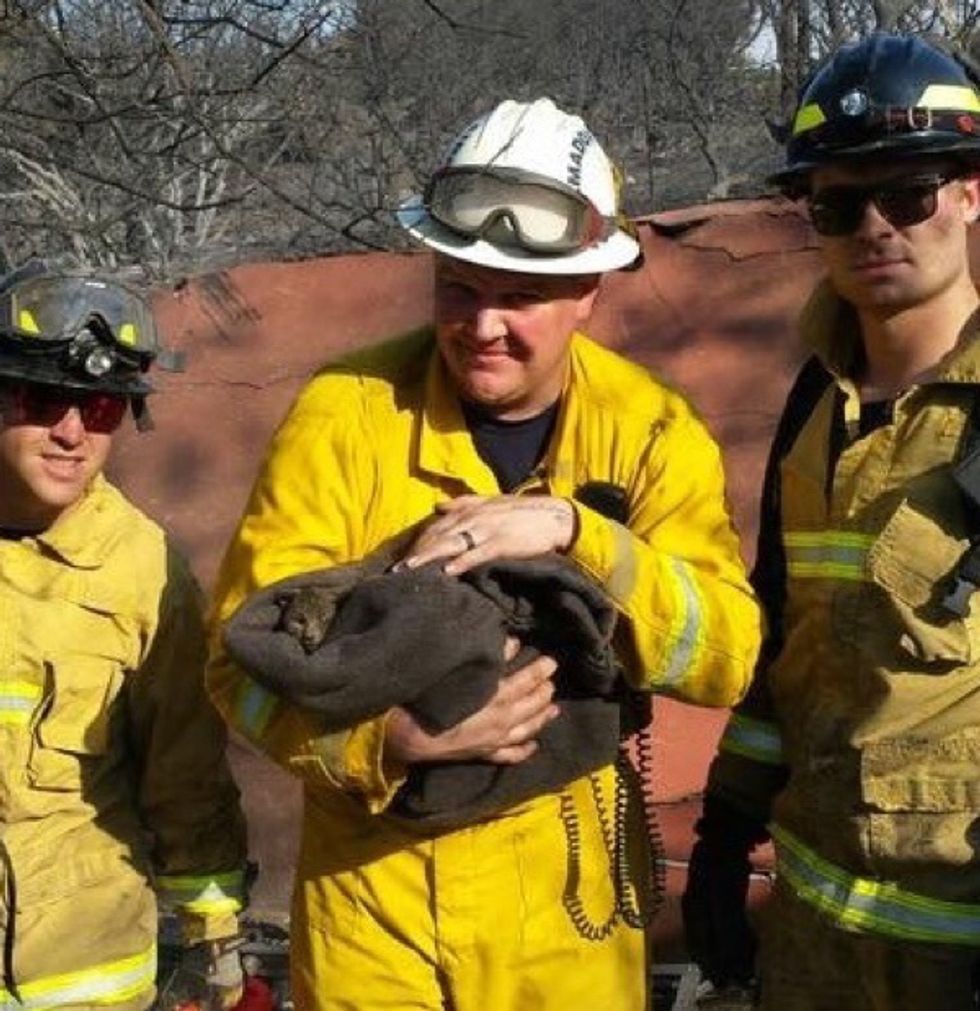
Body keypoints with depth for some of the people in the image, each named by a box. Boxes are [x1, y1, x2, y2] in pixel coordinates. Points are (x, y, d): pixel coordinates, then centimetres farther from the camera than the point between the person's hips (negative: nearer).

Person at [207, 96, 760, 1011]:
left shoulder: (650, 430, -6)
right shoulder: (344, 412, -13)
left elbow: (726, 656, -15)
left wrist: (575, 531, -28)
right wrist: (392, 739, -29)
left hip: (569, 897, 2)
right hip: (374, 891, -1)